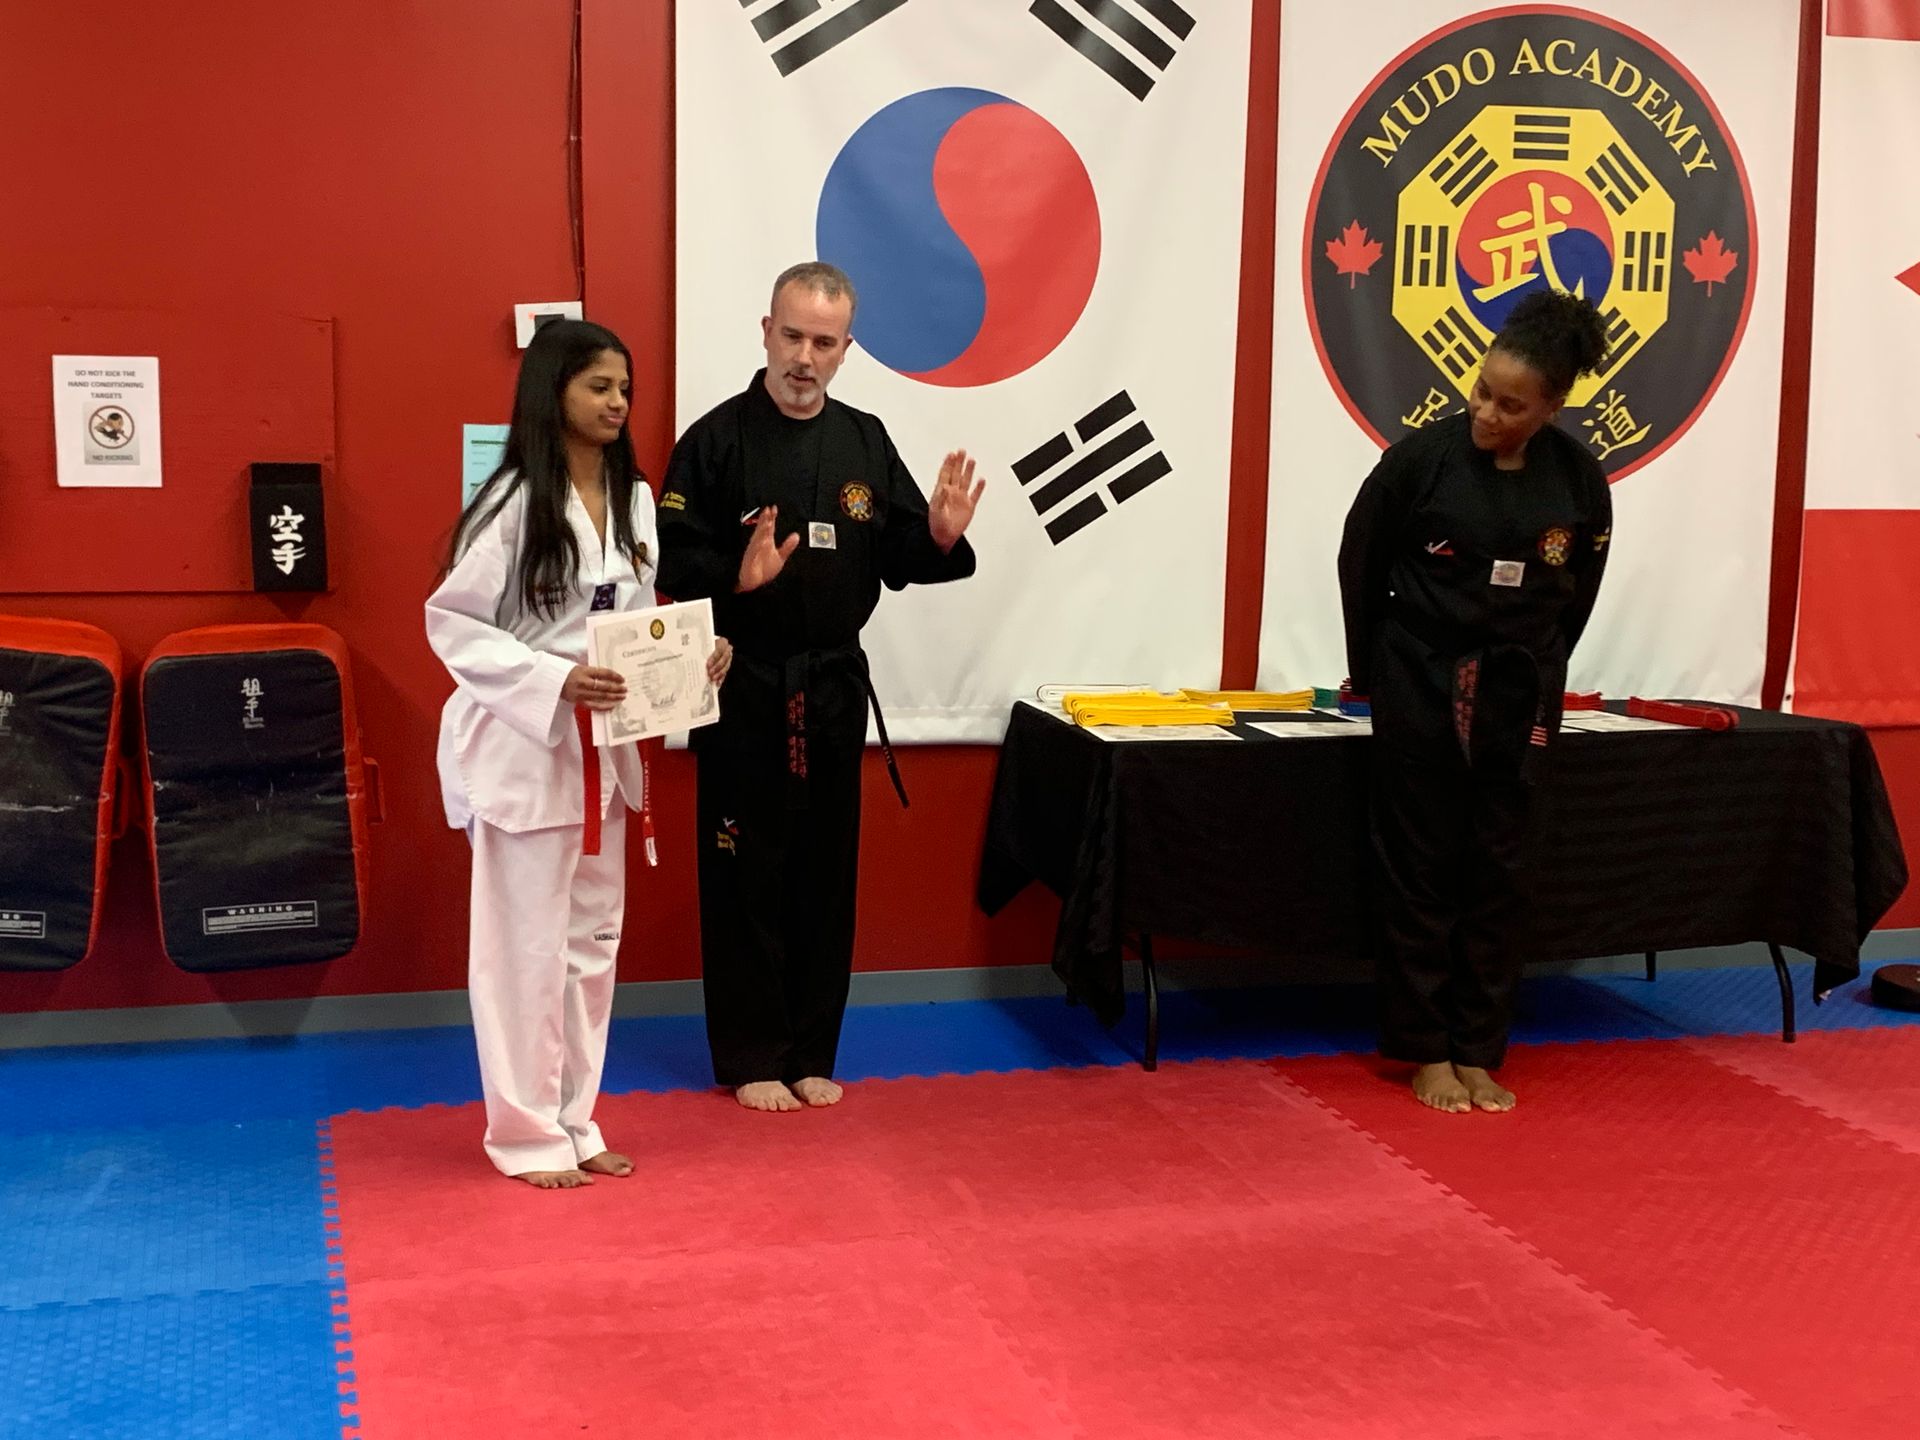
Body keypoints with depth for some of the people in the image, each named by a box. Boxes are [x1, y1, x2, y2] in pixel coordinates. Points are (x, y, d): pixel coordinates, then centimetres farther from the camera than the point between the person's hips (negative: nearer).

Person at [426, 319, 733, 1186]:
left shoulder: (633, 499, 6)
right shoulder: (514, 503, -14)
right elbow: (451, 623, -14)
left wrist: (693, 655, -6)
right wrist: (554, 682, -24)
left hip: (605, 748, 7)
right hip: (523, 746, -7)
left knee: (592, 939, 14)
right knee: (526, 946, 2)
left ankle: (574, 1119, 27)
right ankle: (527, 1132, 15)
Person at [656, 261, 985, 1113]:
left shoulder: (864, 442, 6)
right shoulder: (716, 439, -7)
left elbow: (895, 561, 7)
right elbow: (671, 563, -10)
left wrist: (941, 536, -13)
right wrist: (736, 576, -28)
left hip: (834, 688, 5)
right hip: (744, 689, -4)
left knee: (826, 874, 11)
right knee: (744, 876, 2)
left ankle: (812, 1054, 24)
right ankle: (750, 1059, 15)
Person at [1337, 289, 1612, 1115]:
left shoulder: (1577, 478, -6)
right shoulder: (1424, 456, -13)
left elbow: (1575, 591, 8)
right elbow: (1361, 565, -1)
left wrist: (1537, 677, 9)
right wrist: (1370, 674, 6)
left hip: (1517, 696, 3)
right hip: (1422, 684, -2)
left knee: (1497, 872, 8)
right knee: (1420, 868, 3)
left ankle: (1479, 1053, 19)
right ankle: (1425, 1051, 15)